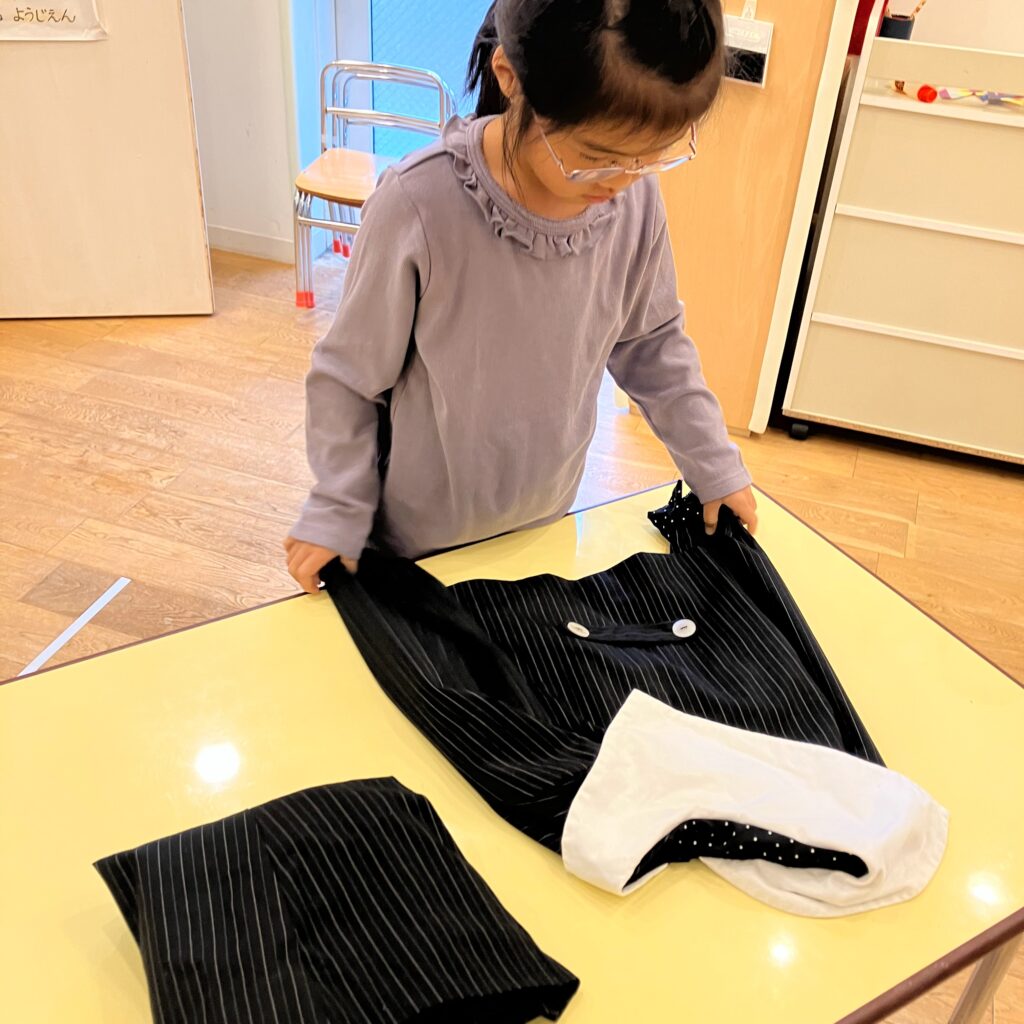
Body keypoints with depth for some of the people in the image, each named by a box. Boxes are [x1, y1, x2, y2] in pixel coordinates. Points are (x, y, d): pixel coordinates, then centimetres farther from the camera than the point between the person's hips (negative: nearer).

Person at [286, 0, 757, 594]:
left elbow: (651, 341, 1)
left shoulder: (636, 199, -16)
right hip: (423, 537, -3)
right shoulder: (420, 206, -28)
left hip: (547, 522, 4)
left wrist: (714, 464, 4)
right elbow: (348, 378, -14)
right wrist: (339, 512, -10)